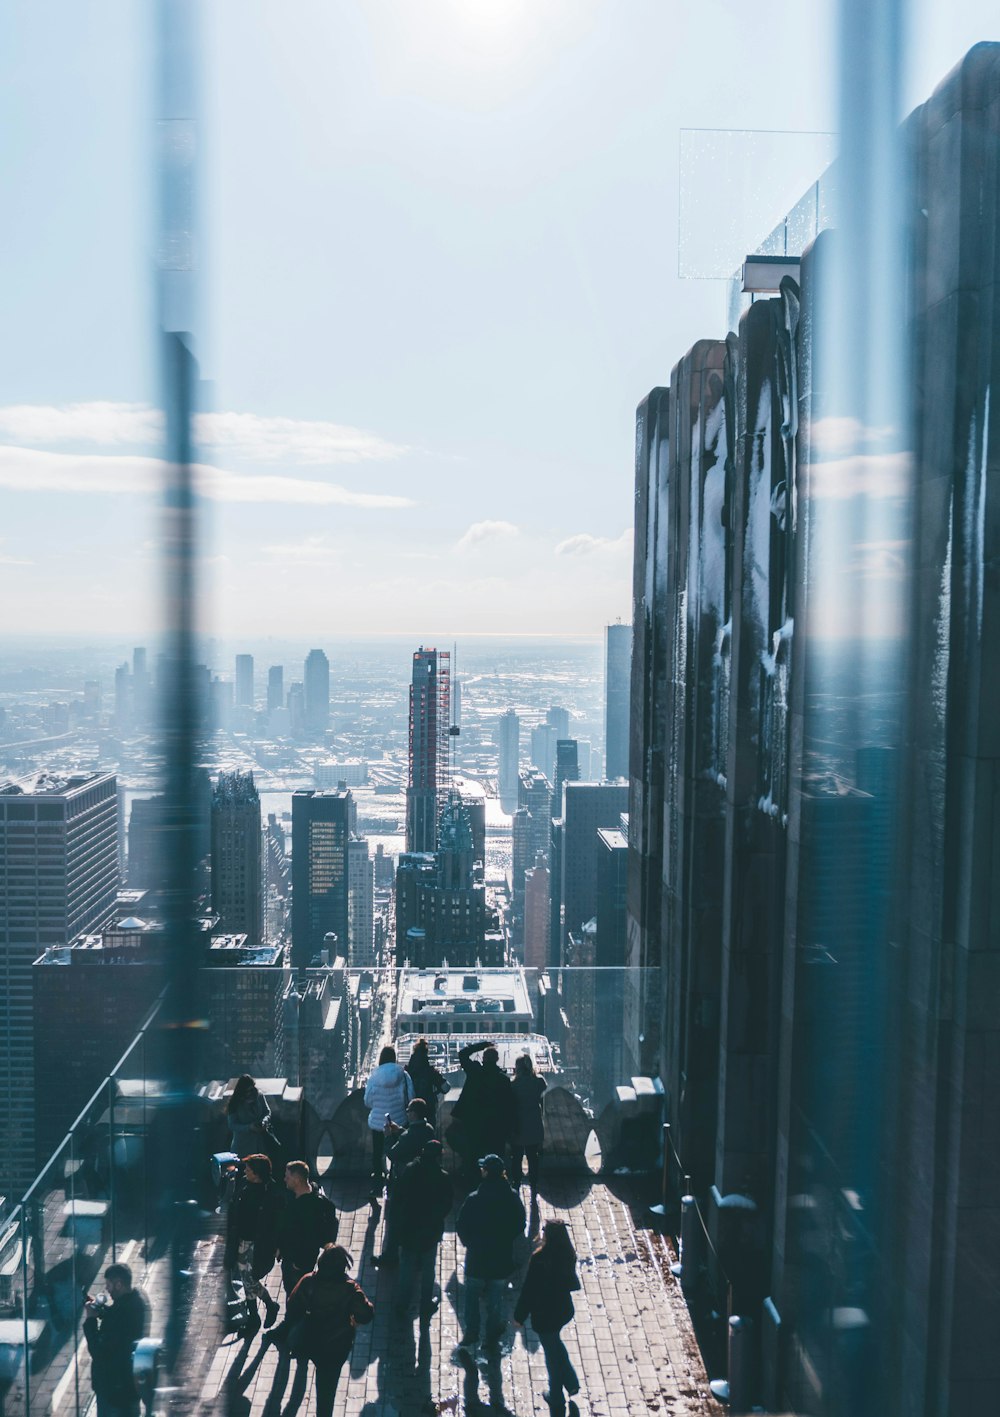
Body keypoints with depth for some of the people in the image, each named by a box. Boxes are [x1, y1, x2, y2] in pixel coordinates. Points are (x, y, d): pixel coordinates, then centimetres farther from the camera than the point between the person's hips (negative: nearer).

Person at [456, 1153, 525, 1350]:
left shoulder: (473, 1199, -21)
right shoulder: (512, 1198, -12)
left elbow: (461, 1227, -12)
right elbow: (520, 1226, -1)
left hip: (476, 1258, -2)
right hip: (502, 1259, 2)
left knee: (472, 1297, 18)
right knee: (495, 1299, 18)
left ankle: (471, 1334, 23)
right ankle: (492, 1335, 27)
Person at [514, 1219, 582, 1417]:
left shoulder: (539, 1259, -28)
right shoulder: (568, 1255, -10)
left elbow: (528, 1290, -21)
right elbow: (572, 1283, 5)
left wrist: (519, 1316, -10)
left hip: (544, 1314, -6)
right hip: (564, 1309, 6)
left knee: (552, 1351, 14)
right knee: (555, 1343, 31)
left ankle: (556, 1397, 30)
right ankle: (571, 1382, 31)